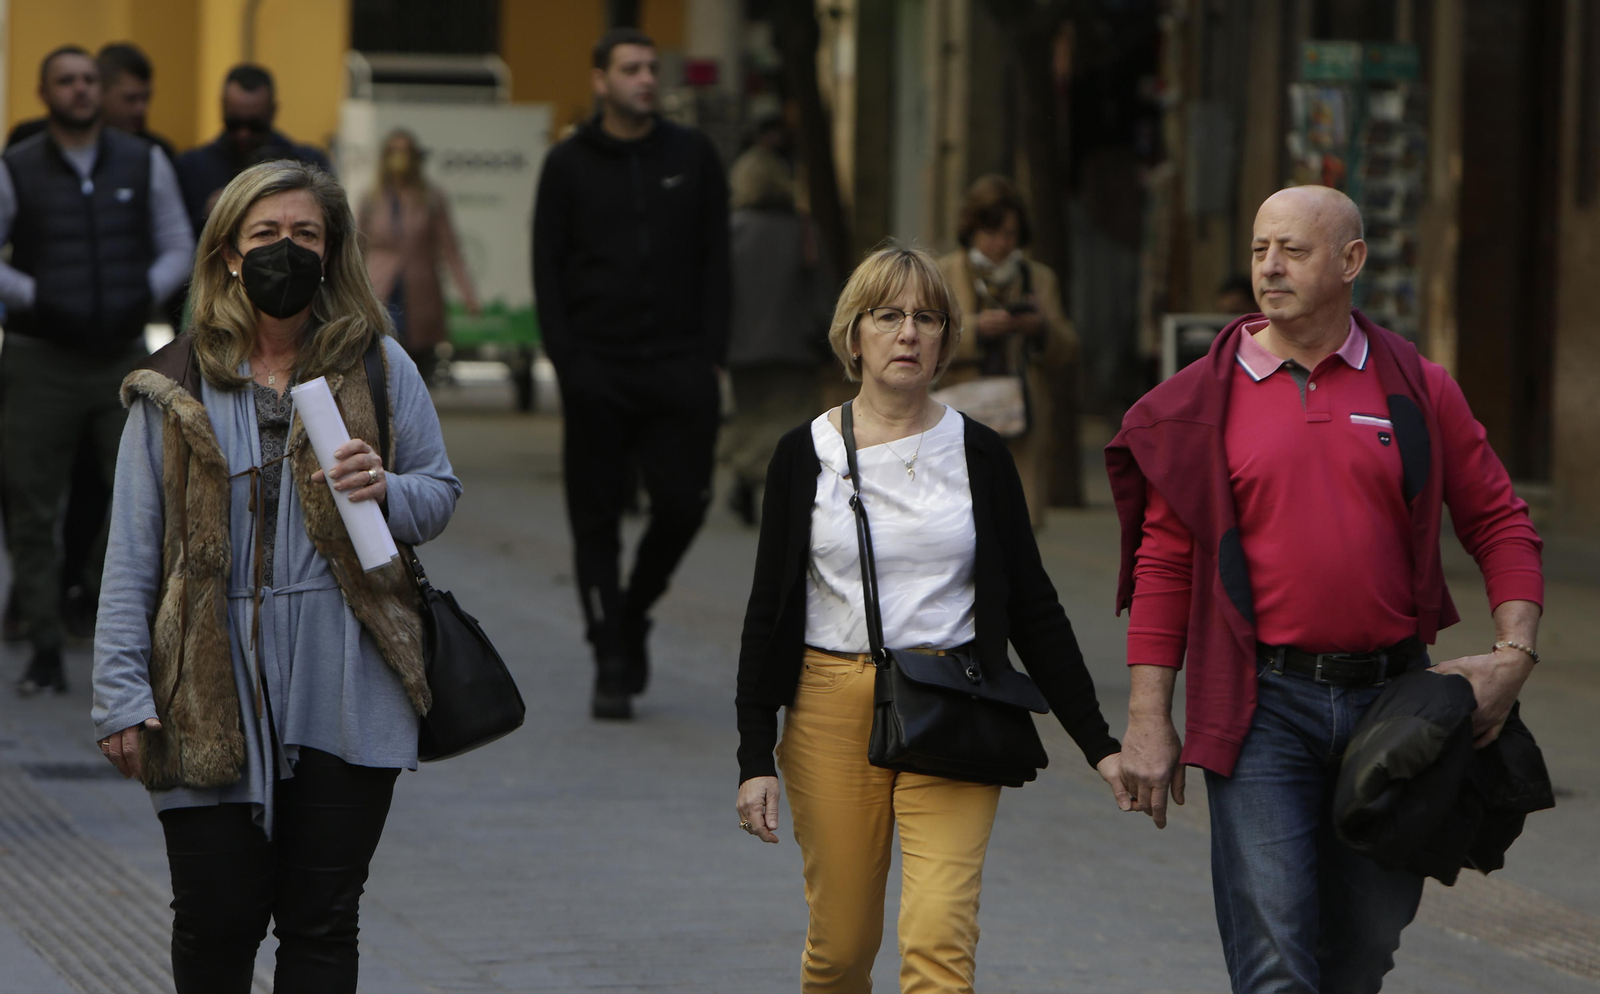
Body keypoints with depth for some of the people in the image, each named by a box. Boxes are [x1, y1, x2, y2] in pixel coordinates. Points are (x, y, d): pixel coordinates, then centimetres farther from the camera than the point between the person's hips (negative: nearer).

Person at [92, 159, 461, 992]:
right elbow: (132, 556, 2)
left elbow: (441, 494, 13)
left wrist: (388, 490, -11)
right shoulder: (172, 389, 3)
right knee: (216, 920, 2)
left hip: (345, 696, 1)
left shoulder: (378, 368, 6)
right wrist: (122, 695, -4)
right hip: (213, 697, 0)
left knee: (321, 923, 4)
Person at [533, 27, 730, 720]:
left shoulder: (693, 157, 8)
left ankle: (633, 610, 22)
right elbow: (548, 268, 4)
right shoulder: (570, 165, 5)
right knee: (597, 519, 0)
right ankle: (612, 664, 4)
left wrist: (709, 352, -1)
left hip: (678, 370, 1)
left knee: (682, 503, -4)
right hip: (598, 372, -1)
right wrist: (566, 359, -7)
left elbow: (715, 262, 9)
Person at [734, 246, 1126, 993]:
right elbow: (769, 611, 5)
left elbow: (1032, 608, 8)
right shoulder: (805, 455, 3)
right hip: (833, 713, 1)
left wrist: (1097, 742, 6)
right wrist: (755, 756, -1)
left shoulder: (978, 455, 4)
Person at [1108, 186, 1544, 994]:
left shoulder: (1417, 390, 4)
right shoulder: (1206, 400, 0)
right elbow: (1164, 563, 2)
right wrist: (1148, 718, -2)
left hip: (1390, 696, 2)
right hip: (1262, 706, -2)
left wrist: (1514, 652, -5)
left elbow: (1498, 523, 10)